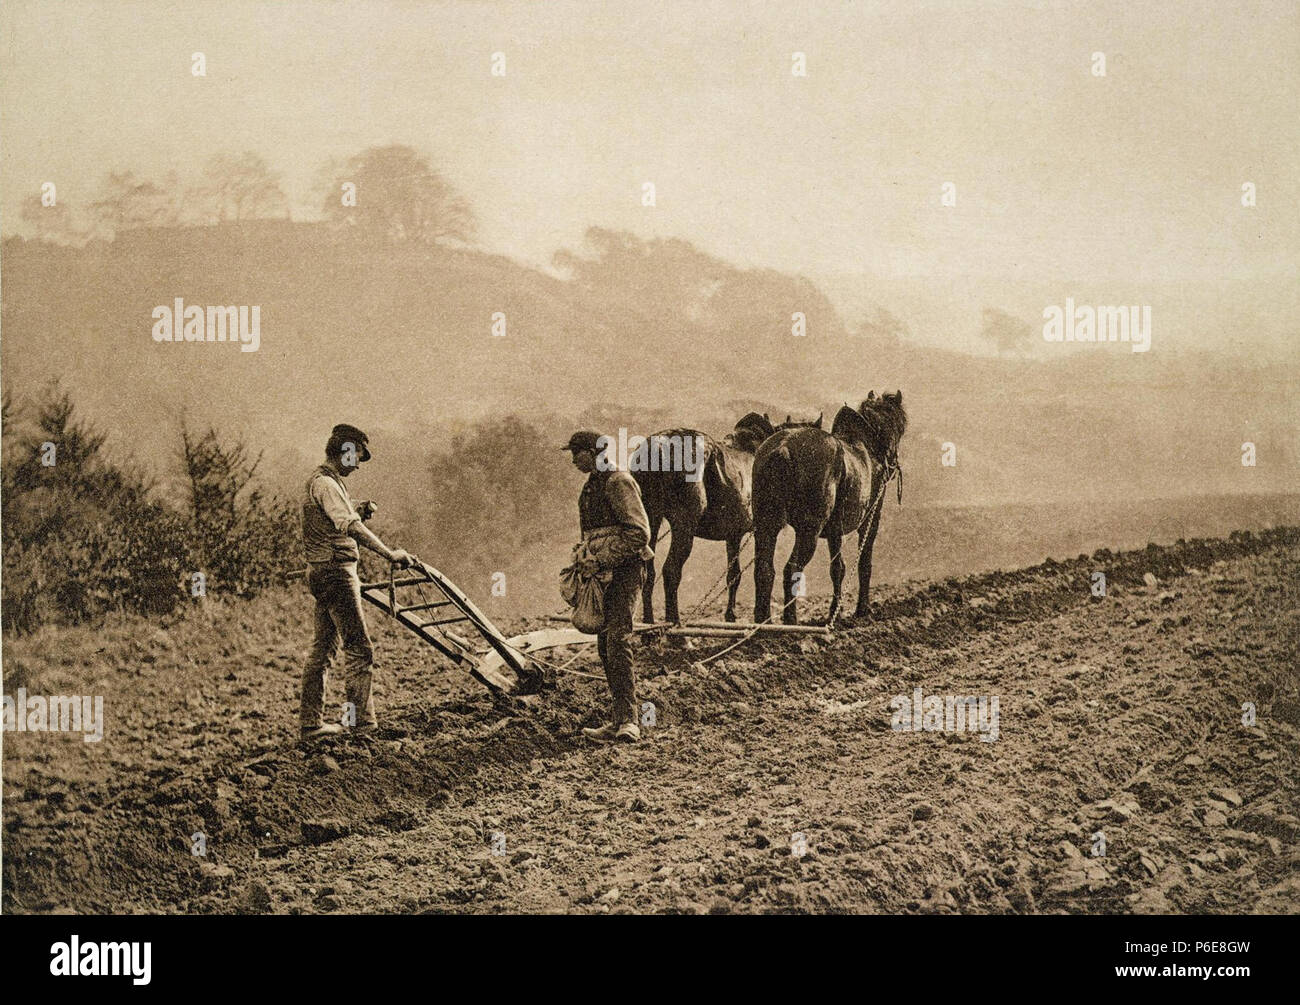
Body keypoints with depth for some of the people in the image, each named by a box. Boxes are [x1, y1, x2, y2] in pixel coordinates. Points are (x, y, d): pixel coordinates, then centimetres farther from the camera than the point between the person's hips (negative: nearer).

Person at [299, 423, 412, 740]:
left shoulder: (325, 481, 17)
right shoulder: (325, 484, -16)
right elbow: (350, 527, -30)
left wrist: (359, 511, 8)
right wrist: (389, 553, -35)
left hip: (324, 574, 11)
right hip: (336, 574, -11)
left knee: (323, 648, 12)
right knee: (359, 650, -8)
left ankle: (310, 722, 15)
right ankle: (362, 722, -8)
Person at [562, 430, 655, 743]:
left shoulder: (618, 482, -12)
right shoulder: (593, 485, 18)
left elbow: (638, 533, -19)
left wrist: (602, 562, -20)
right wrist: (588, 565, 21)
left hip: (624, 571, -10)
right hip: (604, 573, 10)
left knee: (618, 642, -18)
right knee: (605, 645, 8)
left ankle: (628, 722, -23)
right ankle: (621, 721, 11)